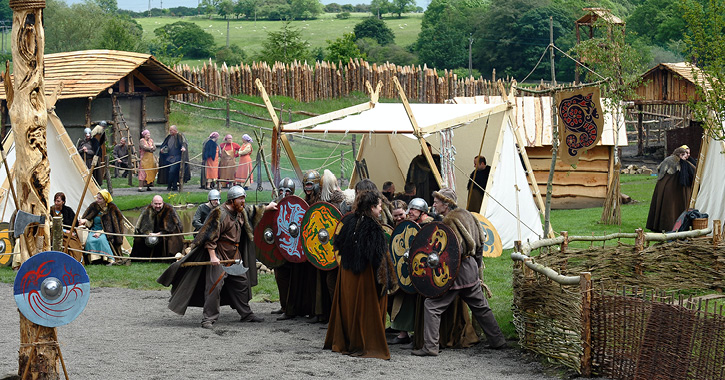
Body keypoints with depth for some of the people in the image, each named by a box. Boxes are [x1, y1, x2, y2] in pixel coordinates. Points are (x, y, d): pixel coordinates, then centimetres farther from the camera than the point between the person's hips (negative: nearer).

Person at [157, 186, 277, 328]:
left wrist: (267, 208, 31)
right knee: (214, 285, -12)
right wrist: (212, 256, -24)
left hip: (235, 255, 8)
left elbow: (252, 211, 33)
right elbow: (210, 237, -19)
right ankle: (208, 319, -9)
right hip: (219, 255, -8)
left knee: (242, 282, 13)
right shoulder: (220, 213, -17)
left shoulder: (242, 211, 7)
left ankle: (246, 314, 26)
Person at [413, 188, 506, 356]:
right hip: (472, 267, 9)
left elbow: (456, 249, -26)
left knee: (432, 305, -5)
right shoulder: (465, 215, 11)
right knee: (480, 306, 21)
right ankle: (498, 341, 27)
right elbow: (481, 239, 18)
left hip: (457, 271, -9)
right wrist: (477, 260, 27)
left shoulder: (449, 221, -16)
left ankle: (430, 347, -8)